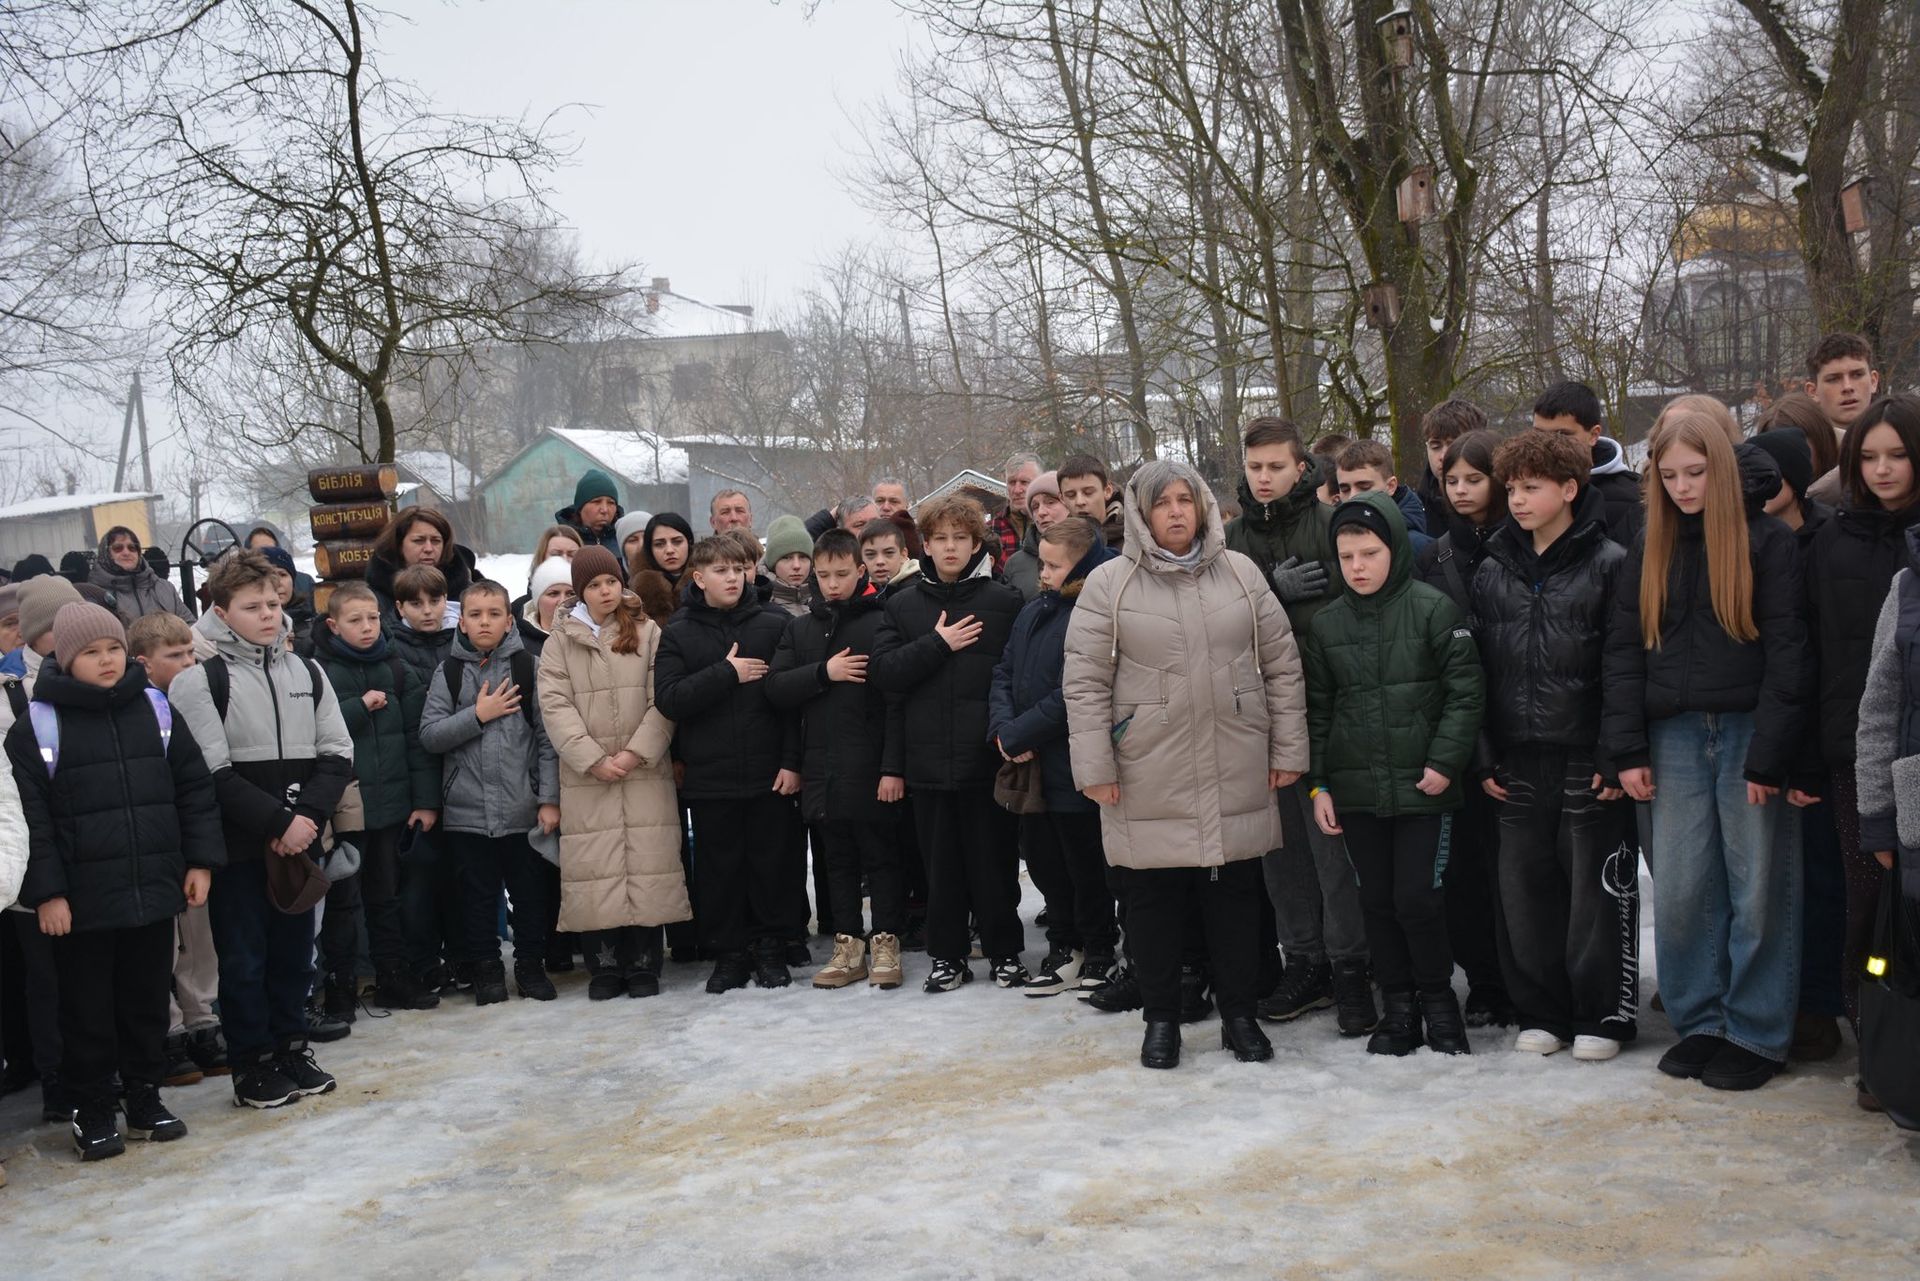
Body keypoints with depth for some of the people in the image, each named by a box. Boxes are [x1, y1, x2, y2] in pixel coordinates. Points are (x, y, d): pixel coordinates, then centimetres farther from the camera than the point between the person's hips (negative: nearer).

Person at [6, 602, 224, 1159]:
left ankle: (145, 1097, 29)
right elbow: (28, 816, -7)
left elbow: (194, 788, 7)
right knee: (88, 1009, 8)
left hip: (154, 889, 3)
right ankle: (92, 1110, 22)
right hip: (82, 899, -3)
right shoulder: (37, 723, -6)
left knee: (147, 1000, 14)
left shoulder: (155, 709, 4)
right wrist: (46, 892, -11)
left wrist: (200, 861, 2)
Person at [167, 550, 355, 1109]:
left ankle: (290, 1047, 26)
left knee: (294, 951, 12)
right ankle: (252, 1065, 14)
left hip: (299, 839, 4)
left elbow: (337, 755, 6)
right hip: (238, 845, -4)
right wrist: (279, 822, -16)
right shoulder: (200, 680, -6)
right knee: (244, 959, 4)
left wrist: (307, 815, -9)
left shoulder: (306, 672, 9)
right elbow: (214, 772, -12)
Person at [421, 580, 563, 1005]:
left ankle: (531, 966, 23)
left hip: (521, 807, 0)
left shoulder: (527, 667, 0)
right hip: (466, 809, 1)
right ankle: (486, 970, 22)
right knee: (478, 894, 9)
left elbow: (546, 736, -2)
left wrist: (549, 799, -6)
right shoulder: (449, 672, 4)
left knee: (529, 891, 9)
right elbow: (429, 735, -2)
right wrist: (478, 714, -12)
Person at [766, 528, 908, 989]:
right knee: (838, 861, 12)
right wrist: (824, 672, -12)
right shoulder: (801, 628, 12)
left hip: (870, 769, -5)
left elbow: (897, 699, -10)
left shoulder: (882, 622, -5)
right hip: (821, 769, 5)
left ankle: (885, 942, 14)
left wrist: (893, 767, -14)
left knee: (880, 857, 4)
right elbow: (775, 688, 3)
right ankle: (848, 945, 20)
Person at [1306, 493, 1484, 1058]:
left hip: (1423, 785, -4)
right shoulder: (1325, 625, 7)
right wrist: (1318, 784, 7)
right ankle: (1398, 1006, 21)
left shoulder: (1433, 608, -5)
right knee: (1377, 901, 8)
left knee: (1418, 898, -4)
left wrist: (1444, 762, -12)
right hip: (1356, 789, 4)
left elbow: (1466, 690, -6)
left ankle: (1438, 999, 17)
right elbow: (1317, 709, 12)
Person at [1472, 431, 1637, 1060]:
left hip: (1587, 764, -4)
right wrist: (1484, 758, 5)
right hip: (1517, 765, 4)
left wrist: (1617, 756, -12)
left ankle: (1602, 1015, 16)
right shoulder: (1492, 572, 10)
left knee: (1598, 891, 3)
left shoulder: (1609, 566, -4)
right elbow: (1474, 670, 10)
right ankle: (1542, 1013, 21)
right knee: (1523, 892, 8)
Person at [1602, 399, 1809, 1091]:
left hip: (1749, 732, -4)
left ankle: (1755, 1034, 14)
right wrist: (1628, 749, 0)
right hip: (1675, 738, 4)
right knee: (1681, 890, 6)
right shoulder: (1650, 551, 9)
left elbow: (1787, 653, -8)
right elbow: (1623, 651, 8)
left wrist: (1769, 755, -13)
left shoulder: (1767, 540, -4)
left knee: (1758, 890, 2)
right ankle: (1699, 1023, 19)